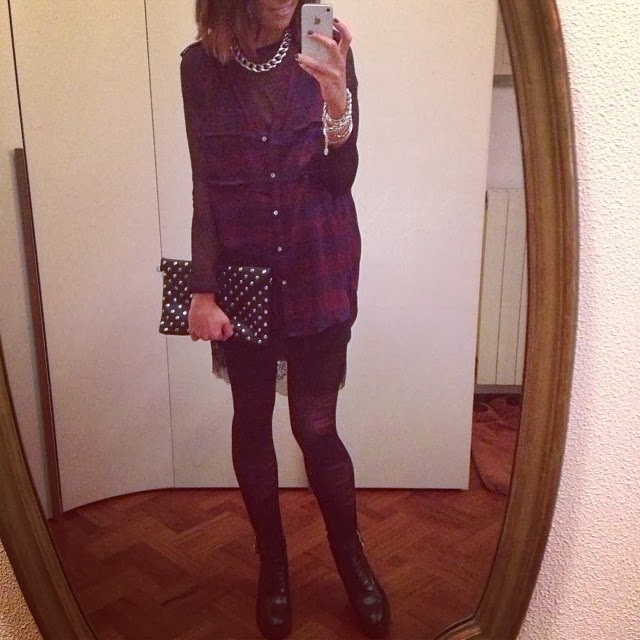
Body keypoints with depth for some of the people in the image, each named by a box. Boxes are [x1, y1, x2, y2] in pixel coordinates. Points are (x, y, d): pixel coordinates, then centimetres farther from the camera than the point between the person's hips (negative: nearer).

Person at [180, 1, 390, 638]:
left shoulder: (325, 52, -3)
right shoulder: (202, 65, -2)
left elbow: (340, 179, -8)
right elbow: (204, 187, 0)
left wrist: (337, 100, -25)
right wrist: (203, 290, -6)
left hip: (318, 274, -1)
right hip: (241, 275, 1)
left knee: (316, 426, 3)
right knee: (251, 420, 11)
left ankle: (352, 561, 27)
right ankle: (272, 563, 32)